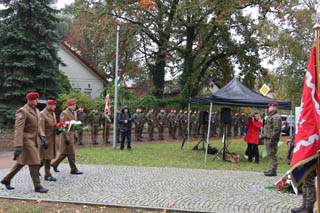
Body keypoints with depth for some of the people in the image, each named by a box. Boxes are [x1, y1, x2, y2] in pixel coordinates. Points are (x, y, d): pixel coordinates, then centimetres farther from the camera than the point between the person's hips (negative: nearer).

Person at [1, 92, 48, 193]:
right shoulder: (22, 111, -16)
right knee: (34, 162, -6)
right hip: (26, 140, -9)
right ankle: (37, 186, 2)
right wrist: (18, 146, -27)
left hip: (33, 140, 9)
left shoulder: (36, 111, 12)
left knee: (21, 162, 15)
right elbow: (18, 129, -21)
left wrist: (42, 137, 5)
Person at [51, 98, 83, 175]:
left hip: (72, 135, 9)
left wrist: (75, 136, 17)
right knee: (71, 153, -4)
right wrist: (67, 138, -21)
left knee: (64, 152, 15)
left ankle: (55, 164, 28)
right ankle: (73, 169, 3)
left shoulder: (74, 113, 13)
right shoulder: (64, 114, -14)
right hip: (66, 135, -9)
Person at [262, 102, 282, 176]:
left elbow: (276, 129, -21)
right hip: (268, 138, 11)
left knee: (272, 154, -8)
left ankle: (273, 171, -6)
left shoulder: (276, 117, -14)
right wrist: (264, 135, 23)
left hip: (272, 139, -11)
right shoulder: (270, 116, 20)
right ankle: (271, 169, 21)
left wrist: (272, 139, -24)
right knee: (270, 154, 14)